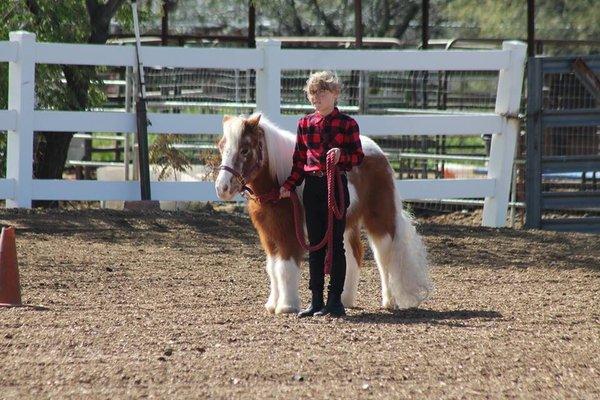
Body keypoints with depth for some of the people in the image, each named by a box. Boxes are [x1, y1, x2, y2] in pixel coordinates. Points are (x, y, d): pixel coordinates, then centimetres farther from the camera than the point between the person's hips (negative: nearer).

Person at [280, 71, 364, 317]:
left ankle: (335, 299, 2)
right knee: (315, 244, 6)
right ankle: (316, 300, 10)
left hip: (337, 186, -4)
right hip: (312, 186, 4)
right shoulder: (305, 124, 8)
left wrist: (341, 155, -21)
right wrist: (288, 186, 0)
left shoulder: (347, 124, -3)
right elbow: (299, 161, 11)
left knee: (336, 243, -1)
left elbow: (358, 157, -1)